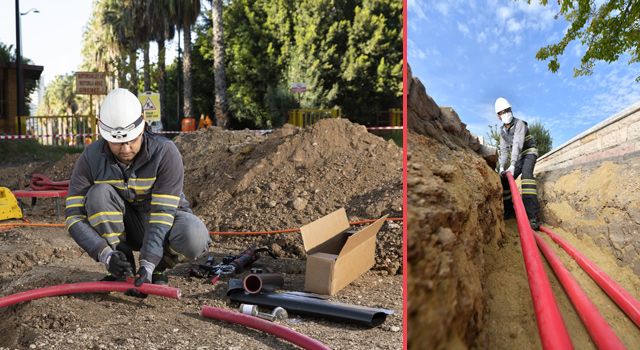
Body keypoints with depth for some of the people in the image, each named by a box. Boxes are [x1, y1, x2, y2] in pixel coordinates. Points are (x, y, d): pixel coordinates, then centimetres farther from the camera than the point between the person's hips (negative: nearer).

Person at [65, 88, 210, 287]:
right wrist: (105, 254, -33)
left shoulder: (166, 153, -25)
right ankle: (123, 270, -13)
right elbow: (73, 215, -18)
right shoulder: (91, 158, -17)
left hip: (165, 220, -2)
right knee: (99, 194, -28)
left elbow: (163, 213, -28)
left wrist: (148, 264, -37)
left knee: (194, 239, -35)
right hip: (123, 226, 2)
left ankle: (157, 268, -2)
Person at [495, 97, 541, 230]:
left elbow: (517, 144, -31)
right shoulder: (502, 131, 4)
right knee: (505, 179, 1)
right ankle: (508, 210, 19)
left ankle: (533, 217, -48)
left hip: (529, 153, -8)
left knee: (526, 174, -35)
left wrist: (512, 165, -40)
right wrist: (501, 167, -15)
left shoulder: (519, 124, -20)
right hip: (519, 157, 8)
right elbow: (504, 150, 1)